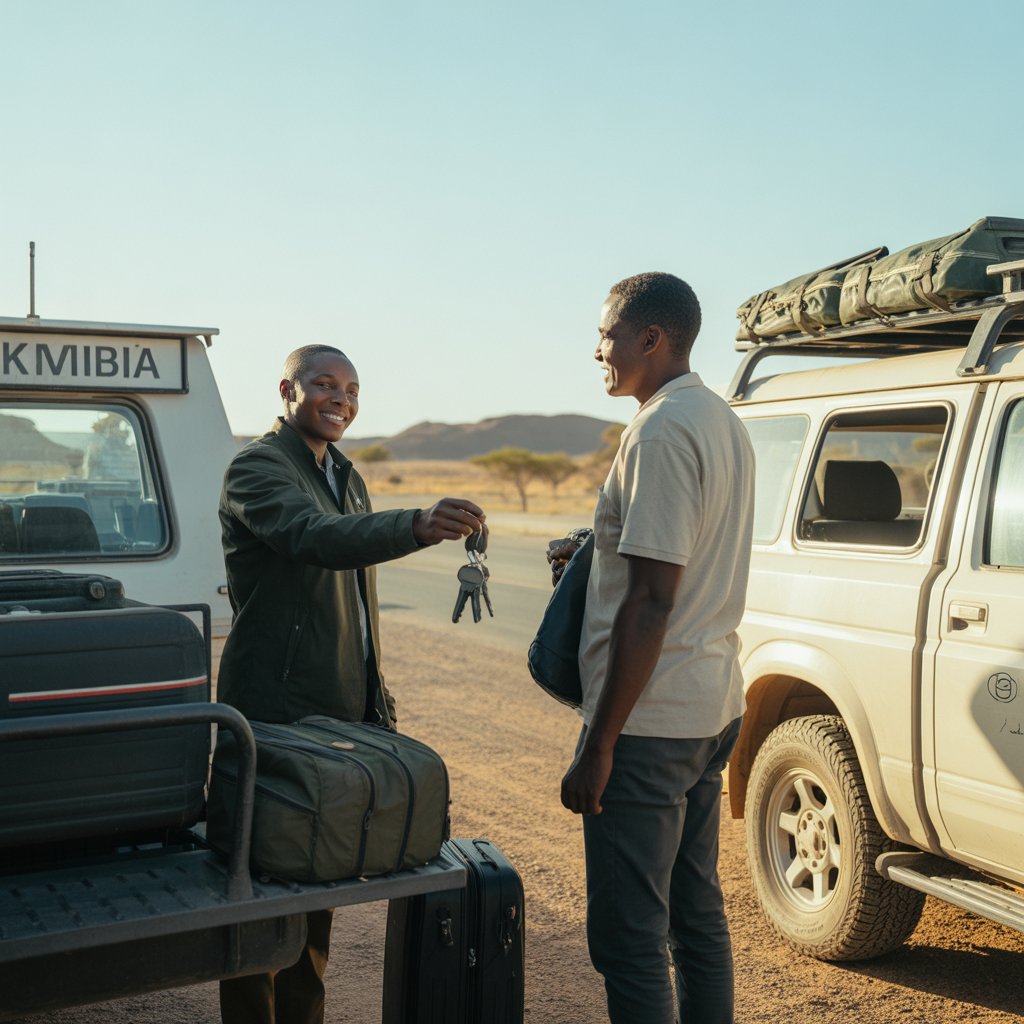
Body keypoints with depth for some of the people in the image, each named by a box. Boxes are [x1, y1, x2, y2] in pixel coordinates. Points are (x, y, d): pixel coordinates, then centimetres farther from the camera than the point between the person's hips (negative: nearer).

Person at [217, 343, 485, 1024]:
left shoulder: (345, 477, 17)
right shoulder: (257, 469, -11)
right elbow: (315, 538, -32)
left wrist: (375, 696, 21)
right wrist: (419, 525, -48)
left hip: (341, 711, 9)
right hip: (277, 708, -8)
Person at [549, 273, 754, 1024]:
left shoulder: (663, 431, -17)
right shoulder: (723, 422, 14)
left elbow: (652, 601, -22)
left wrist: (599, 747, -20)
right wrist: (599, 556, 23)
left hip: (649, 717, -10)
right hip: (715, 707, 10)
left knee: (630, 935, -2)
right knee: (697, 914, 18)